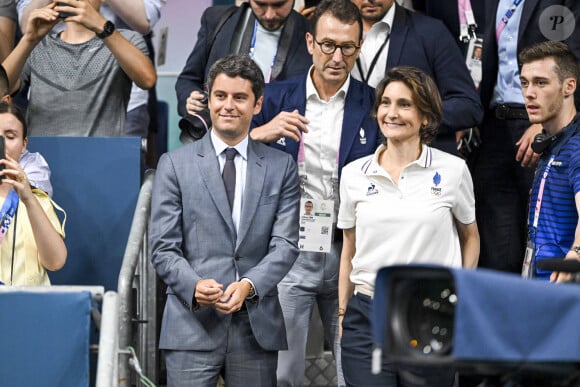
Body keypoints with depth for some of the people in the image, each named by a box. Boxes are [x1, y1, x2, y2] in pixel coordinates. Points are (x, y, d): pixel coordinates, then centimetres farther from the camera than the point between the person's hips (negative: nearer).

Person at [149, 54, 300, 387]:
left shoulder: (282, 167, 10)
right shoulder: (175, 164, 6)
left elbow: (286, 243, 2)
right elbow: (163, 247, 2)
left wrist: (249, 285, -15)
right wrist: (194, 285, -17)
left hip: (257, 326, 1)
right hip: (192, 325, -1)